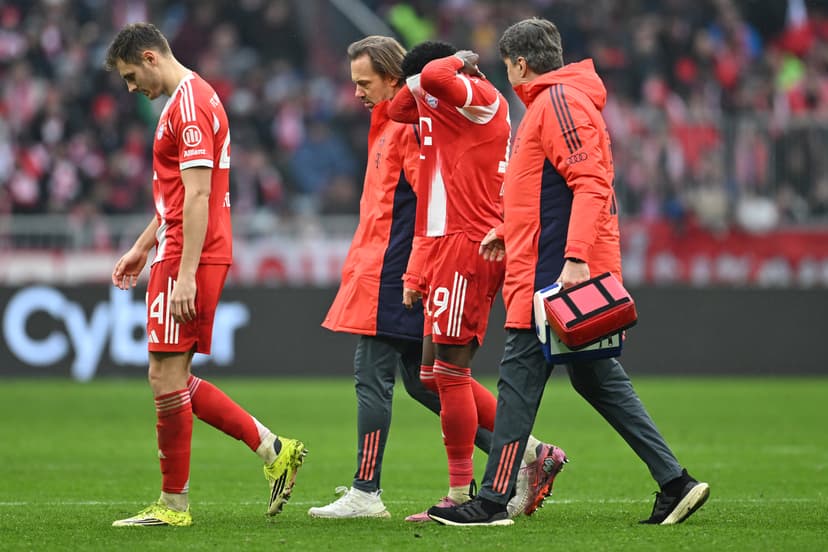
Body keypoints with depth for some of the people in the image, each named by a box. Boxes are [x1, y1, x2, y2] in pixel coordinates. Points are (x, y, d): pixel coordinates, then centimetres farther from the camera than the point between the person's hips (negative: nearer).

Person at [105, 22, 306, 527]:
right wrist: (142, 248, 28)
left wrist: (185, 275, -24)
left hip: (189, 259, -10)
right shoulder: (190, 98, 18)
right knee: (172, 378, 11)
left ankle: (173, 504, 2)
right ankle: (272, 449, 12)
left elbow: (197, 196, -21)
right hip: (177, 255, 10)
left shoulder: (189, 105, -14)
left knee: (167, 377, -5)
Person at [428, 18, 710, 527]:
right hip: (549, 269, 10)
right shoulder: (547, 103, 20)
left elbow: (591, 183, -21)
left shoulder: (560, 101, -12)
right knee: (596, 377, 10)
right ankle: (675, 482, 8)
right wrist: (508, 231, 24)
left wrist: (575, 257, -27)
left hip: (553, 273, -10)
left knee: (520, 377, -6)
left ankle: (494, 500, -3)